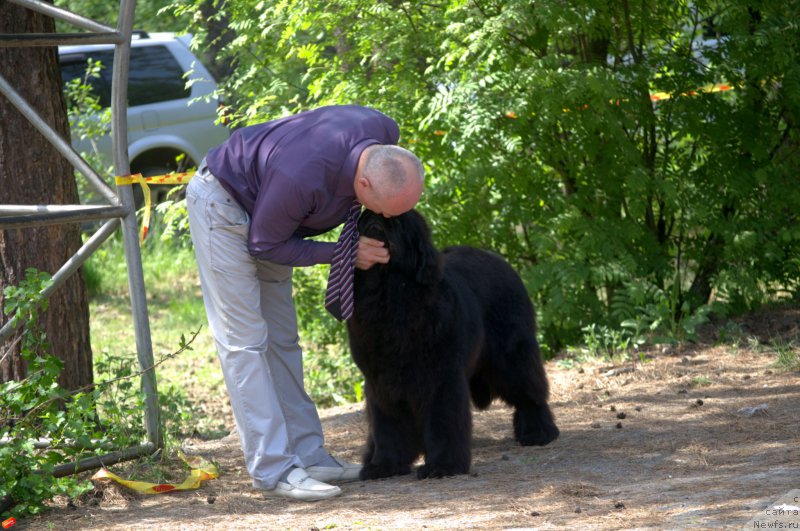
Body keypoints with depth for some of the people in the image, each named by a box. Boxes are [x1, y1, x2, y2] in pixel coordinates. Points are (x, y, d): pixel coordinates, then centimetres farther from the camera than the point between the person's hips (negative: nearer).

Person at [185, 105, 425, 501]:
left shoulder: (386, 134, -20)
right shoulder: (300, 178, -41)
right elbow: (264, 245, -23)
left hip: (262, 208, 8)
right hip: (221, 203, -8)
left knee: (282, 338, 9)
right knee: (245, 340, -10)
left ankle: (308, 455, 11)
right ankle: (274, 469, -13)